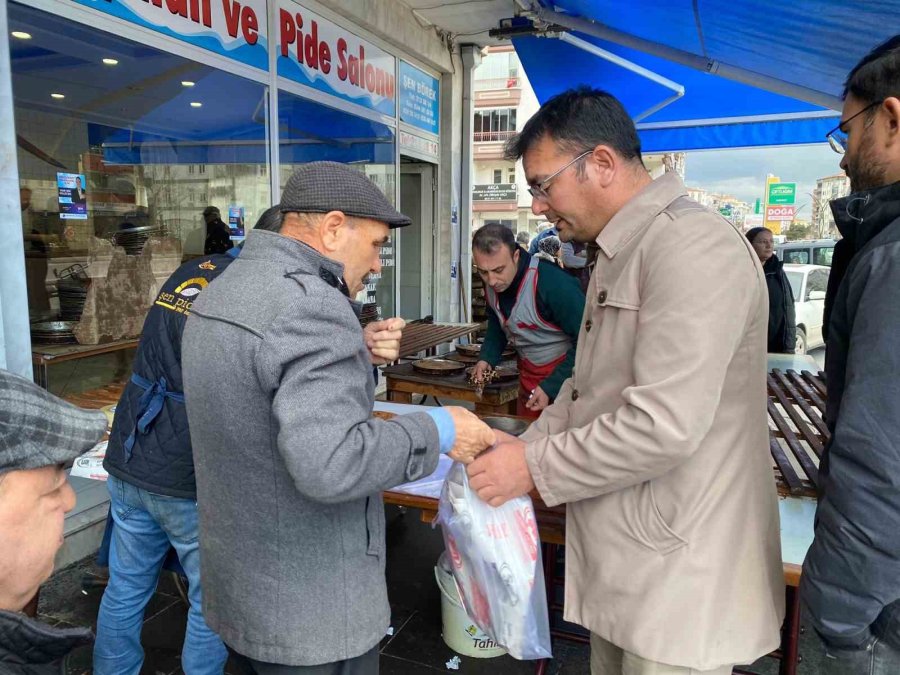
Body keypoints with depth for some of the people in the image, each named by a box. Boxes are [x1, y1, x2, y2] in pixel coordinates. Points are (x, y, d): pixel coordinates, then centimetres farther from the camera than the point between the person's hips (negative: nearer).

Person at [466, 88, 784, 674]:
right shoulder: (622, 255, 13)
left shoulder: (692, 247, -20)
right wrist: (523, 447, 4)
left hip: (678, 573, -9)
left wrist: (535, 468, -16)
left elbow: (665, 426, -27)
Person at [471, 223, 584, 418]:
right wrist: (487, 358, -3)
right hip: (528, 373, 6)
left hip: (563, 374, -6)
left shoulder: (554, 283, -29)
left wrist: (551, 388, -24)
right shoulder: (491, 283, -7)